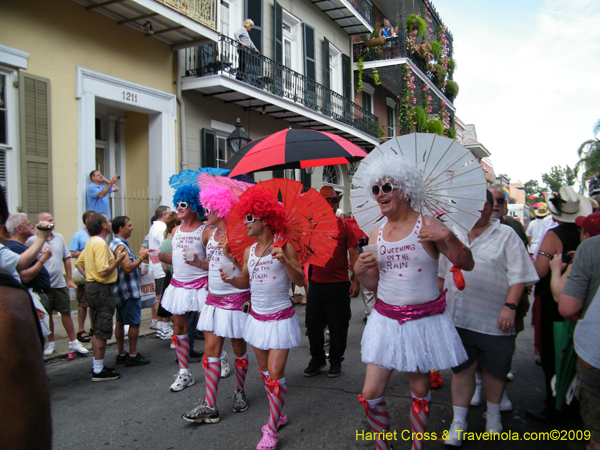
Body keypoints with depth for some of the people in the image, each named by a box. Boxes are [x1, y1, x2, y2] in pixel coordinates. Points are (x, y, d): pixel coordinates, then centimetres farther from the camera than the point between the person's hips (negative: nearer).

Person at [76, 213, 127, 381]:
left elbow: (79, 263, 19)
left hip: (91, 285, 10)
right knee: (102, 331, -2)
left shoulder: (91, 242, 12)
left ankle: (97, 365, 28)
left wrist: (89, 277, 14)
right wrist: (118, 259, -14)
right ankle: (99, 371, 5)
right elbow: (103, 271, -26)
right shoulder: (100, 244, -19)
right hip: (102, 289, -10)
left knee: (97, 330, 18)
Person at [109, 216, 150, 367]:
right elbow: (128, 268, -27)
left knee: (120, 321, 13)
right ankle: (133, 355, 3)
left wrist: (138, 257, 11)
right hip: (129, 291, -10)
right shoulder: (120, 246, -19)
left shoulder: (116, 243, 14)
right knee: (135, 322, -3)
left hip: (121, 290, 10)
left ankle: (121, 354, 21)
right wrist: (141, 257, -16)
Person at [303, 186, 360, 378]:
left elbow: (354, 255, -3)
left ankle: (336, 361, 23)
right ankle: (317, 359, 28)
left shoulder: (345, 227, -1)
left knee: (338, 325, 6)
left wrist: (356, 281, -10)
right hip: (316, 283, 3)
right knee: (313, 324, 10)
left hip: (339, 284, -3)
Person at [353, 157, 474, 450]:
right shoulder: (376, 233, 6)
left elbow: (467, 264, -9)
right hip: (385, 319, 4)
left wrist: (448, 237, -24)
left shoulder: (427, 226, -7)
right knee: (370, 394, 2)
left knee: (420, 390, 9)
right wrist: (360, 270, -9)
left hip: (423, 321, -3)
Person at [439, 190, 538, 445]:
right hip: (457, 318, 3)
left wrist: (510, 306, -17)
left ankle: (493, 413, 38)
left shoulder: (506, 236, -3)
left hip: (494, 321, -3)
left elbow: (519, 275, -9)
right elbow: (442, 273, 19)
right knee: (462, 369, 8)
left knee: (494, 370, 13)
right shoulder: (455, 237, 10)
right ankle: (458, 422, 20)